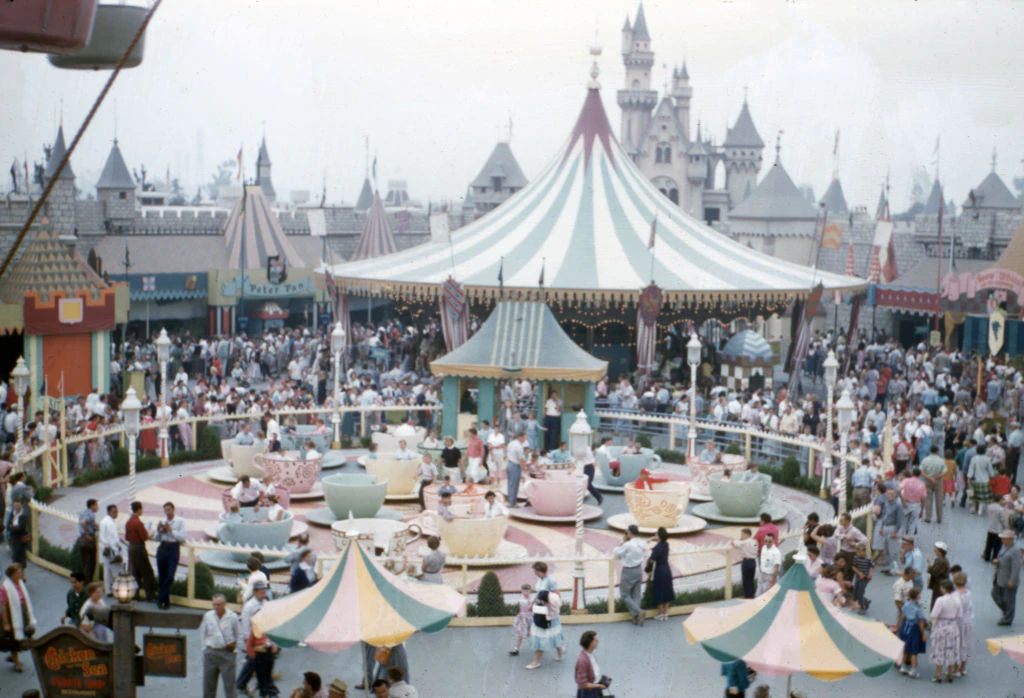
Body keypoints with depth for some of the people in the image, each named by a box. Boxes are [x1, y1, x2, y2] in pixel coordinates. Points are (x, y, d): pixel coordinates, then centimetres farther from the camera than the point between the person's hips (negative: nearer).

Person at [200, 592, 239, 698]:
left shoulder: (232, 616, -4)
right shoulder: (207, 615, 3)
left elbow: (237, 635, 6)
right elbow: (202, 633, 12)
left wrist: (234, 645, -2)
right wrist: (204, 648, 8)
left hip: (227, 653, -3)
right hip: (210, 653, 3)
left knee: (229, 684, -1)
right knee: (208, 683, 10)